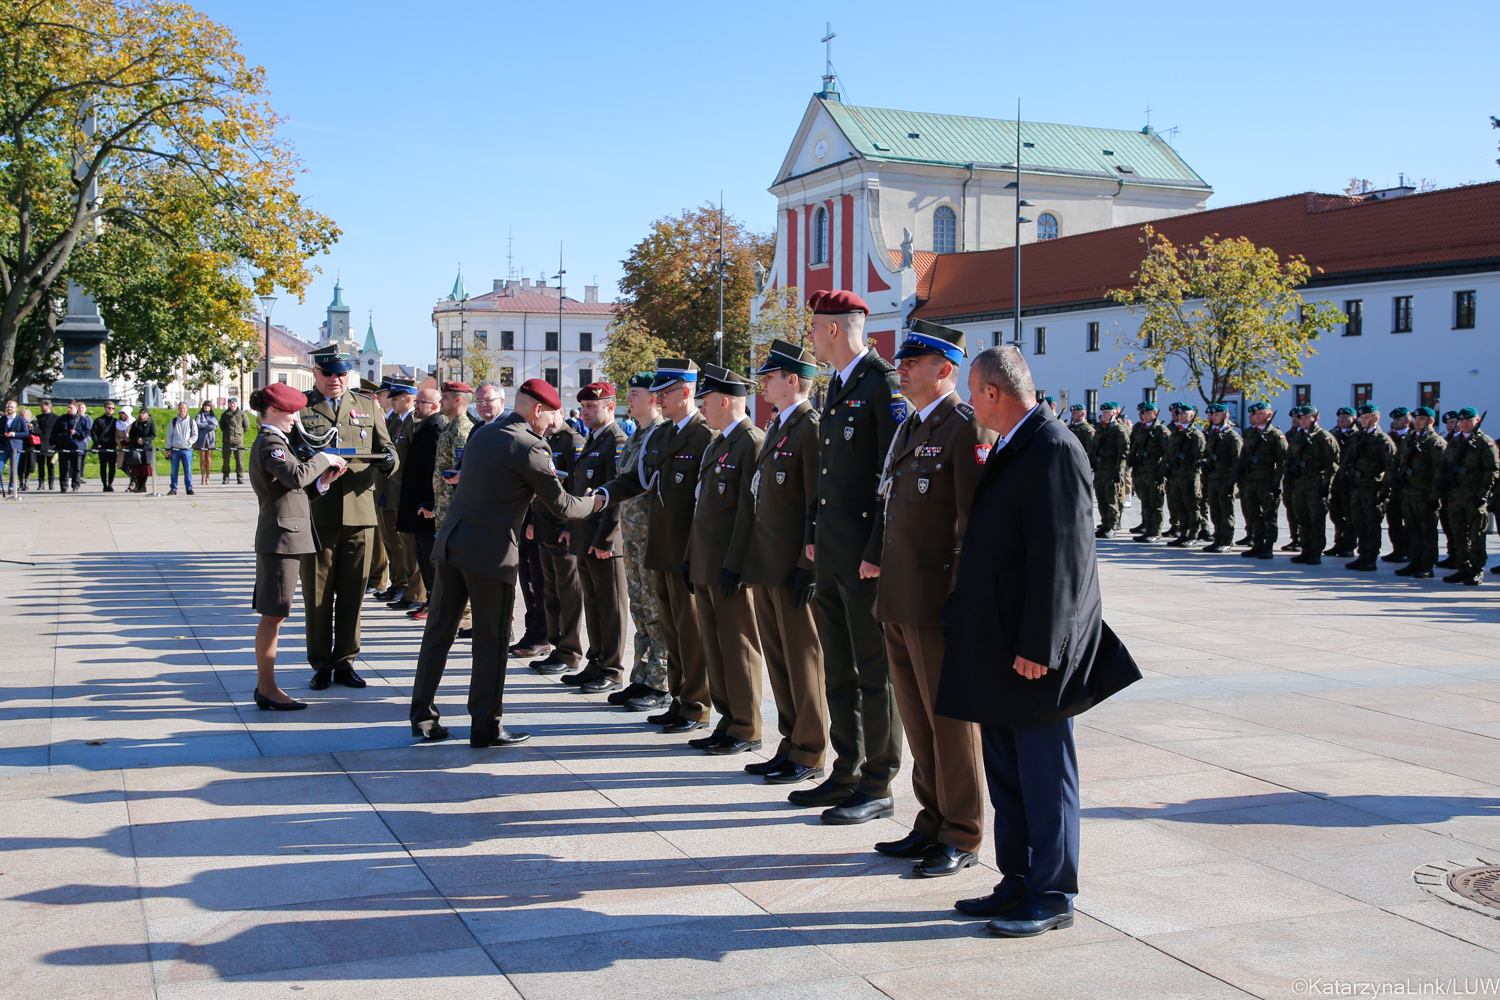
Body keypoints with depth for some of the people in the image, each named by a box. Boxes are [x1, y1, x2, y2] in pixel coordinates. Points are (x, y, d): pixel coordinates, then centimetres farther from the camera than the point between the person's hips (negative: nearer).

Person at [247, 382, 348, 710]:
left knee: (273, 615, 13)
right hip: (281, 537, -10)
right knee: (273, 615, -5)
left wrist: (322, 480, 4)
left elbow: (295, 485, 17)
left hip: (283, 537, 10)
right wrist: (323, 459, -14)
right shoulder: (271, 442, -12)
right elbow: (296, 476, -28)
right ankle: (267, 690, -1)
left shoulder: (271, 441, 19)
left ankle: (265, 685, 19)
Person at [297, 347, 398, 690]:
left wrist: (388, 459, -12)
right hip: (316, 515, -2)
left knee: (352, 592, 7)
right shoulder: (299, 407, 6)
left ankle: (345, 661, 18)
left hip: (359, 512, 2)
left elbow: (386, 450, 12)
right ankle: (320, 665, 14)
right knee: (317, 594, 3)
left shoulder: (367, 407, 15)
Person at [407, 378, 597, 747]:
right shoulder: (529, 448, -12)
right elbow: (560, 505, -7)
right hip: (490, 551, -8)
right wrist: (593, 504, 13)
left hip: (452, 543, 8)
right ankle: (486, 727, 9)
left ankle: (422, 717, 19)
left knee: (438, 632, 12)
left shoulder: (483, 433, 11)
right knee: (491, 642, 2)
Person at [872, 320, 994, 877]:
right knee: (916, 719, 15)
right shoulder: (908, 428, 16)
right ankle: (932, 824, 27)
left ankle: (961, 840, 12)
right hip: (899, 600, 9)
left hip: (938, 600, -9)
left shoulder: (967, 429, -12)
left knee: (951, 718, 1)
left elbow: (977, 520, -17)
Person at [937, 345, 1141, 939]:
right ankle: (1017, 883, 27)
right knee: (1005, 773, 16)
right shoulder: (1010, 449, 14)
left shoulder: (1054, 451, -17)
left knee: (1044, 776, 1)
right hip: (993, 646, 10)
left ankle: (1053, 897, 12)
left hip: (1033, 650, -10)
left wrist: (1037, 646, -23)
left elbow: (1059, 556, -22)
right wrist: (976, 635, 19)